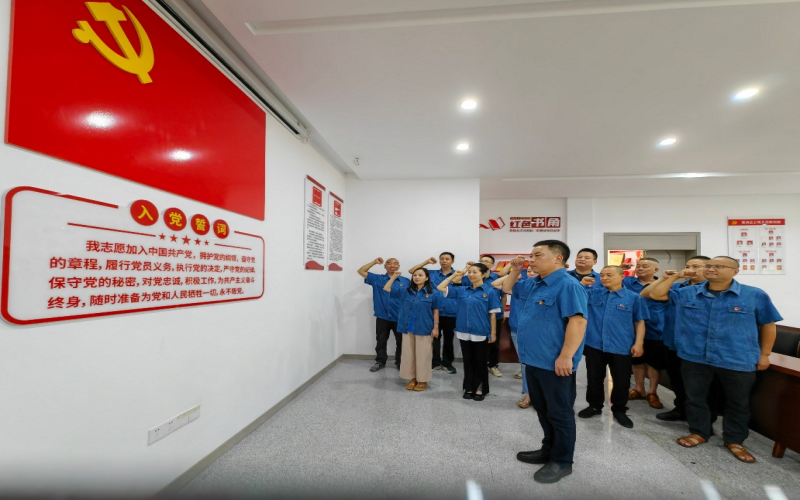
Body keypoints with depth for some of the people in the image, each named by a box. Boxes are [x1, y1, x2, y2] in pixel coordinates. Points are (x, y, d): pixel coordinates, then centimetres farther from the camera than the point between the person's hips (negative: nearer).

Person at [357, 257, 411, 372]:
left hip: (400, 317, 0)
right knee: (381, 341, 13)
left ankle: (400, 362, 27)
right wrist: (374, 262, -3)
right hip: (382, 317, 1)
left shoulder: (406, 281, 2)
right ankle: (380, 361, 30)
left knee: (400, 342, 11)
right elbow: (361, 271, 0)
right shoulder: (377, 279, 3)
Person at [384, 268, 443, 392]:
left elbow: (435, 311, -1)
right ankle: (412, 378, 28)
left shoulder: (433, 293, -5)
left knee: (422, 355, 5)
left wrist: (436, 327, -5)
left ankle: (422, 380, 21)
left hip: (424, 329, -3)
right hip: (408, 329, 4)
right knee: (409, 354, 12)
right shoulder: (405, 291, 3)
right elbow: (386, 289, 7)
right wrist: (394, 276, -2)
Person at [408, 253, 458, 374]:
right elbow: (411, 271, 3)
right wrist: (426, 262, -1)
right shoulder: (432, 273, 4)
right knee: (435, 338, 10)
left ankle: (447, 363, 28)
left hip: (451, 313, -1)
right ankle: (435, 362, 26)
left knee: (448, 339, 13)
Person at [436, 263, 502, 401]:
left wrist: (493, 333, -3)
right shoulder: (462, 290, 3)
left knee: (480, 362, 11)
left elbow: (492, 314, -3)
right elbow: (440, 288, 3)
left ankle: (480, 389, 26)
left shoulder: (489, 291, -6)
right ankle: (469, 388, 27)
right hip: (464, 332, 3)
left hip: (481, 333, -3)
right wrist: (456, 275, 1)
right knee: (468, 361, 14)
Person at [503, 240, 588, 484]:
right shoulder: (533, 284, 10)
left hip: (554, 362, -9)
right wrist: (515, 270, 8)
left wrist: (566, 356, -27)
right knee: (542, 409, 21)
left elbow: (578, 321, -25)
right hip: (533, 360, 9)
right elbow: (508, 289, 25)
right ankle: (549, 450, 38)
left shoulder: (567, 285, -18)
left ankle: (562, 461, 25)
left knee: (559, 412, 8)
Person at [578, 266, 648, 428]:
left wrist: (638, 343, -5)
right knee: (594, 378, 14)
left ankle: (619, 410, 31)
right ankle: (595, 405, 33)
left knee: (621, 381, 11)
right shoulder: (593, 293, 3)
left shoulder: (633, 297, -2)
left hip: (621, 347, -2)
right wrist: (581, 285, -12)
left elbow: (640, 322, 1)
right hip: (594, 344, 2)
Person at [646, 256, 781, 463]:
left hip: (739, 361, -1)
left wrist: (764, 354, 6)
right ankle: (699, 432, 34)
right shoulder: (687, 293, 0)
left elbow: (768, 325, 4)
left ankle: (734, 441, 35)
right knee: (695, 398, 14)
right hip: (694, 358, 2)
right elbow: (656, 294, 3)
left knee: (738, 403, 16)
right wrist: (675, 276, -1)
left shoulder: (755, 295, -5)